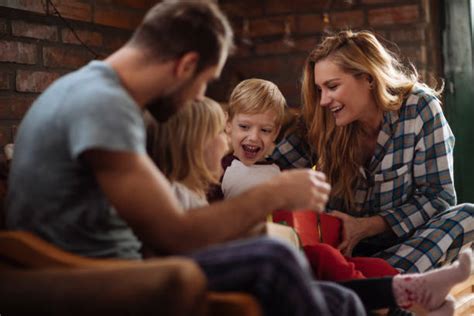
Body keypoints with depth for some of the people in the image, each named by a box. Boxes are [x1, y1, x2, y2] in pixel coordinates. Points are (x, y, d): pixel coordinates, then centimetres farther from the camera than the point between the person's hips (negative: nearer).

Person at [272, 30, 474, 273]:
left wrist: (367, 226, -20)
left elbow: (438, 196, -11)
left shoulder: (419, 108, -12)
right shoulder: (321, 120, -6)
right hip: (340, 243, 1)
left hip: (402, 241, -1)